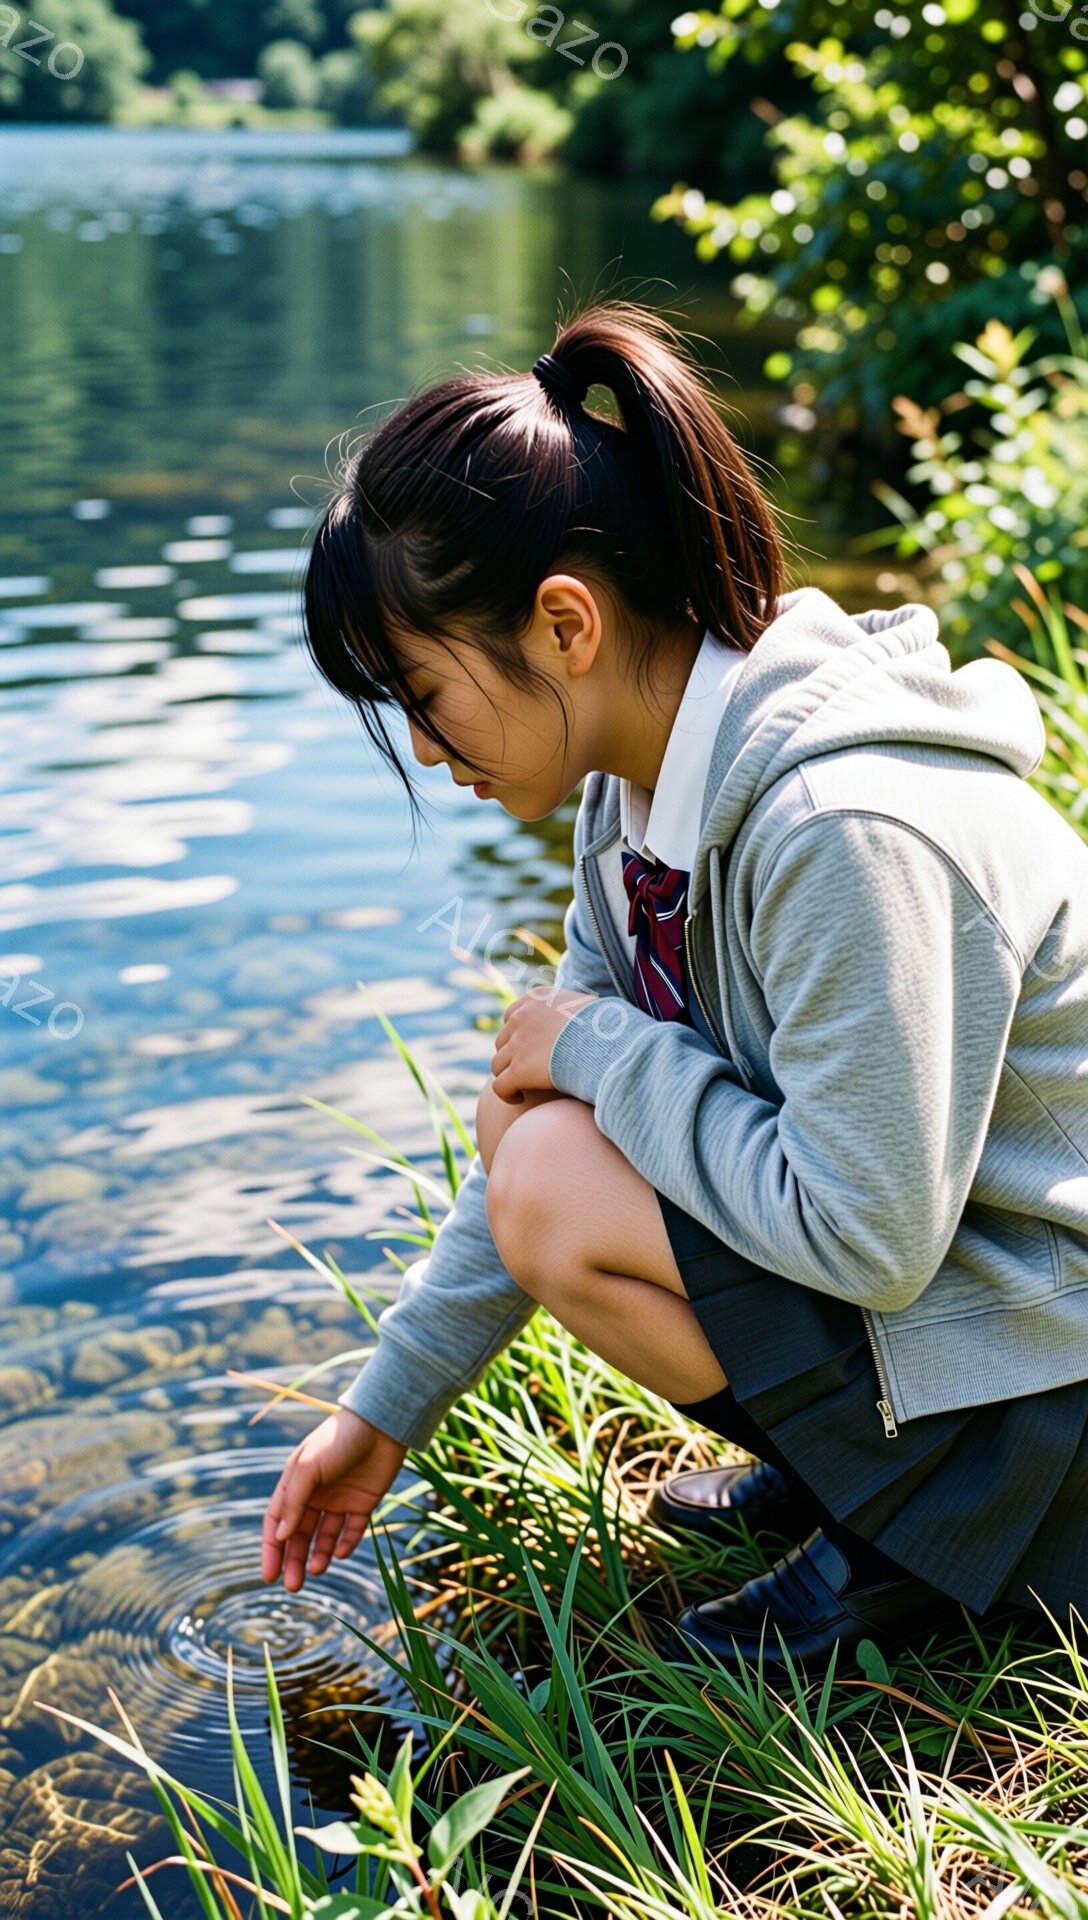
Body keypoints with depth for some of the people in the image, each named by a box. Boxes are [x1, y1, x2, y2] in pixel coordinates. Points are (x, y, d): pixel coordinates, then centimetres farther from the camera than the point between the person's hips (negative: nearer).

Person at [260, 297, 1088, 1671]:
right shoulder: (647, 789, -2)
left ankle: (916, 1529, -3)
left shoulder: (844, 833, -32)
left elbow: (864, 1234, -30)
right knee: (527, 1117, 4)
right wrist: (389, 1407, 11)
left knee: (557, 1193, -20)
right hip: (884, 1212, 9)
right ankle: (827, 1459, 12)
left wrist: (603, 1048, -18)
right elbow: (557, 1075, 6)